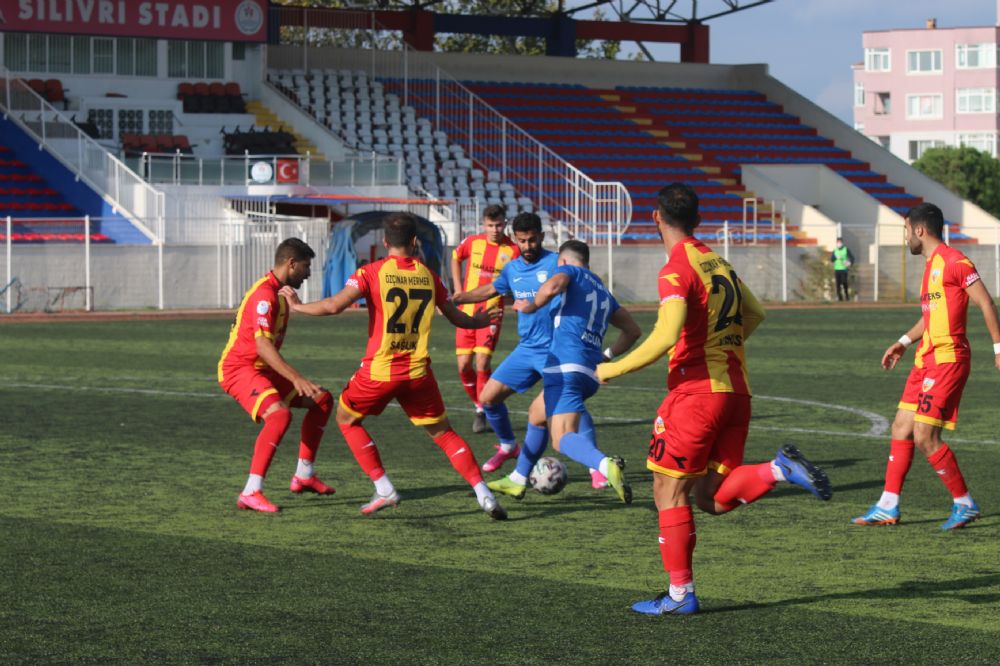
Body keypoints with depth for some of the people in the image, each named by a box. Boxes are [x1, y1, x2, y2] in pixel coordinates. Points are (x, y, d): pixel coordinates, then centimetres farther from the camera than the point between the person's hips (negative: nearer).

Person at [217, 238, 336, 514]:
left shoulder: (279, 293, 13)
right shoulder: (264, 295, -20)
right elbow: (262, 345, -30)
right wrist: (296, 379, -35)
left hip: (262, 368, 10)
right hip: (238, 368, -10)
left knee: (322, 400, 11)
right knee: (280, 415, -33)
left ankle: (304, 476, 17)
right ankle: (250, 493, -32)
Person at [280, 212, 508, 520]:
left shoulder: (372, 272, -7)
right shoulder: (428, 275, 5)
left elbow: (334, 305, -18)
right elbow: (455, 316, 17)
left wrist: (298, 306, 0)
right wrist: (479, 321, 39)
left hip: (379, 370, -3)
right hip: (418, 372, 3)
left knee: (346, 418, 20)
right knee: (443, 432, 15)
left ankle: (384, 489, 10)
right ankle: (484, 495, 3)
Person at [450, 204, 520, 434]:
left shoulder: (512, 250, -7)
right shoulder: (472, 242, 0)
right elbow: (456, 258, 21)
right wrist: (458, 289, 13)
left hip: (491, 314, -3)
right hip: (466, 312, 3)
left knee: (482, 363, -14)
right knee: (464, 366, 1)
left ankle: (483, 415, -1)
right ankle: (480, 407, 22)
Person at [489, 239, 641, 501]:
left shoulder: (569, 270, 8)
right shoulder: (603, 291, 27)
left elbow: (552, 286, -16)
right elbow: (633, 330, 30)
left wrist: (530, 306, 0)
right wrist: (608, 355, 36)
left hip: (565, 365, -8)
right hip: (592, 372, 8)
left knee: (563, 439, -19)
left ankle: (606, 465, -47)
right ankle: (517, 481, 37)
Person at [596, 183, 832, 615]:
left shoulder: (676, 271, -11)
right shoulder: (718, 263, 15)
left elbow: (666, 337, -23)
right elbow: (754, 314, 25)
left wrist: (614, 369, -13)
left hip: (696, 390, -8)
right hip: (736, 392, 8)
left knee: (669, 491, 2)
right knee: (712, 497, 11)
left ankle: (680, 593, 2)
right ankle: (780, 470, -10)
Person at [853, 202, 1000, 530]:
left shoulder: (953, 261, -12)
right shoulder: (931, 264, 18)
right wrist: (904, 342, 22)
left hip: (947, 359, -10)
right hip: (927, 358, 10)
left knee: (925, 436, -11)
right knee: (901, 428, 9)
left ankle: (965, 503, 1)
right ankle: (888, 507, 14)